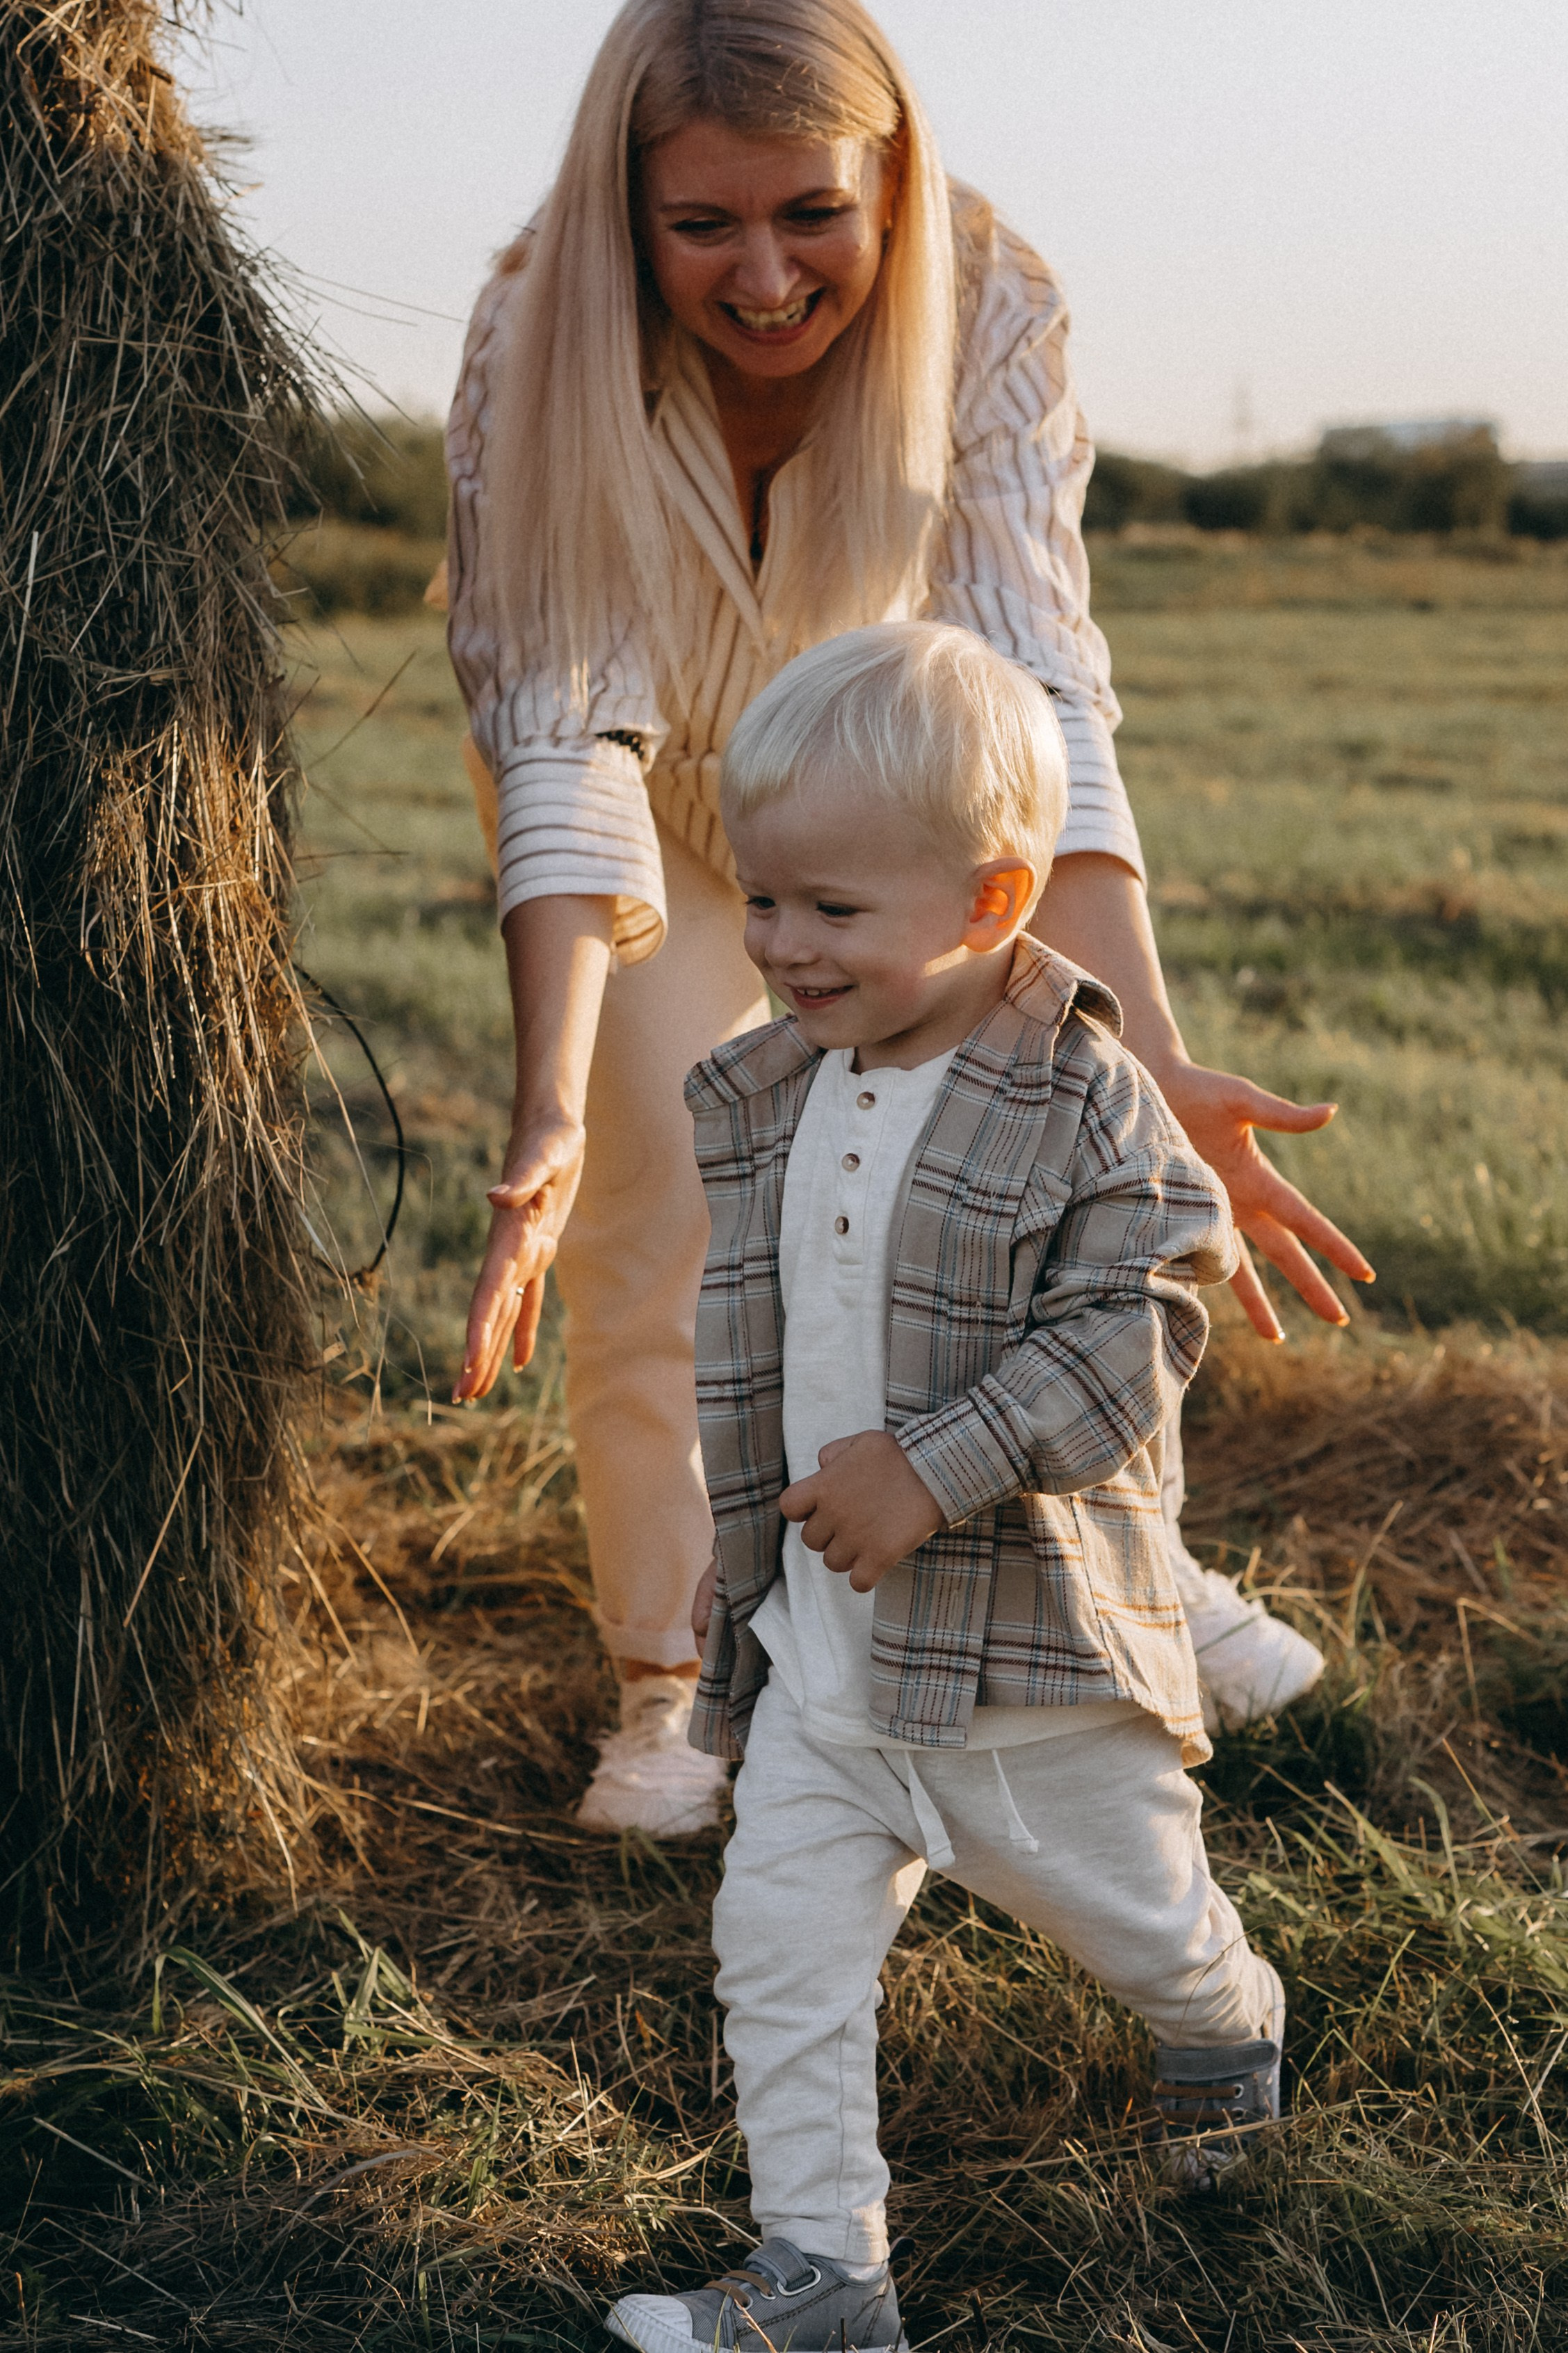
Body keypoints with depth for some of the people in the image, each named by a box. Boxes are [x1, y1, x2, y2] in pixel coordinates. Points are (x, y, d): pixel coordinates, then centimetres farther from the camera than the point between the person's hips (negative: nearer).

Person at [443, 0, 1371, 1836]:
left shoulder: (989, 311, -32)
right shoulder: (540, 341, -34)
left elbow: (1039, 708, -37)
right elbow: (565, 744, -38)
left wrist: (1152, 1063, -48)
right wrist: (548, 1115, -50)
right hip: (654, 767, -1)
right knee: (654, 1207, -6)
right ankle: (669, 1681, 13)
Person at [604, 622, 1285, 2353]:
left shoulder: (1085, 1104, -18)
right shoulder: (764, 1101, 1)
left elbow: (1133, 1333, -22)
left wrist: (934, 1470, -27)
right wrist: (748, 1556, 14)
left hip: (1026, 1624, -5)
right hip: (821, 1631, 5)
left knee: (1127, 1908, 17)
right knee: (779, 1934, 2)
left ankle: (1228, 2028, 52)